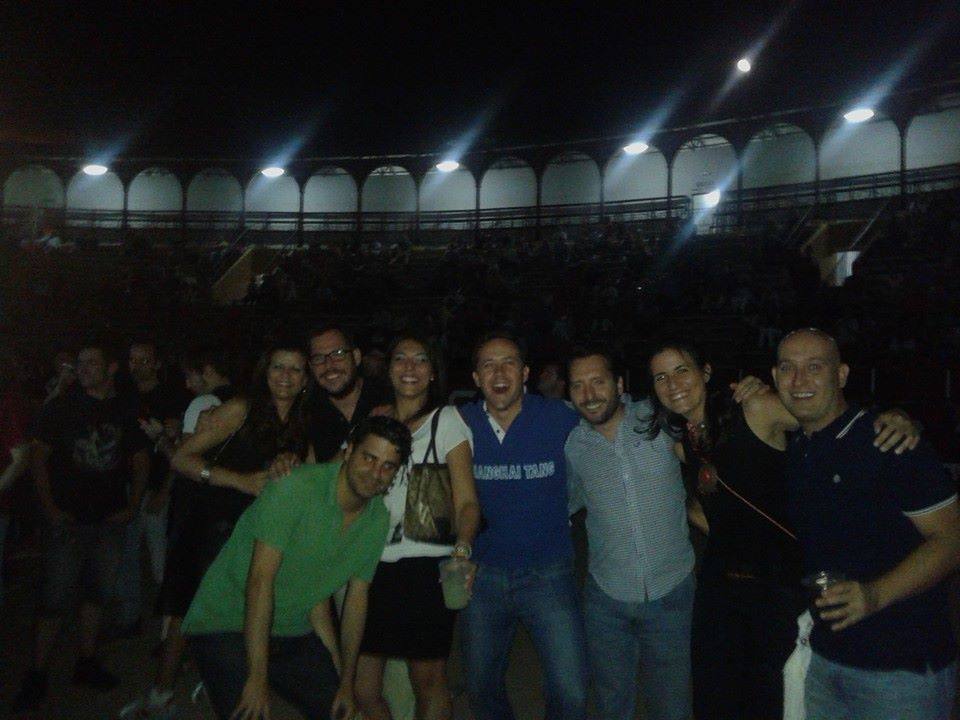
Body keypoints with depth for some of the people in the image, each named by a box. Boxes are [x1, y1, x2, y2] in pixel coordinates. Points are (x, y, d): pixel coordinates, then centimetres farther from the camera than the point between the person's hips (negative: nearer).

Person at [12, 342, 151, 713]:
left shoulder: (126, 412, 4)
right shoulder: (60, 407, -1)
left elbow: (141, 460, 11)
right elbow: (39, 458, -1)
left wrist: (132, 506, 4)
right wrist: (49, 508, -7)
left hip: (109, 521, 3)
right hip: (68, 520, -2)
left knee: (97, 593, 11)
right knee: (55, 598, -2)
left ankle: (87, 663, 25)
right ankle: (37, 675, 11)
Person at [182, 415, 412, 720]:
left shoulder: (379, 519, -3)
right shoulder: (296, 488, -23)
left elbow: (357, 598, 5)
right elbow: (260, 581, -24)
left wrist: (347, 682, 7)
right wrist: (258, 679, -23)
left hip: (295, 632, 6)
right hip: (227, 624, -6)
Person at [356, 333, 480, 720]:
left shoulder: (447, 420, 0)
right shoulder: (374, 420, 13)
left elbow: (467, 501, -6)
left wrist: (462, 548, -23)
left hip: (425, 566, -4)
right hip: (373, 564, 4)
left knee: (428, 680, 7)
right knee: (361, 686, 6)